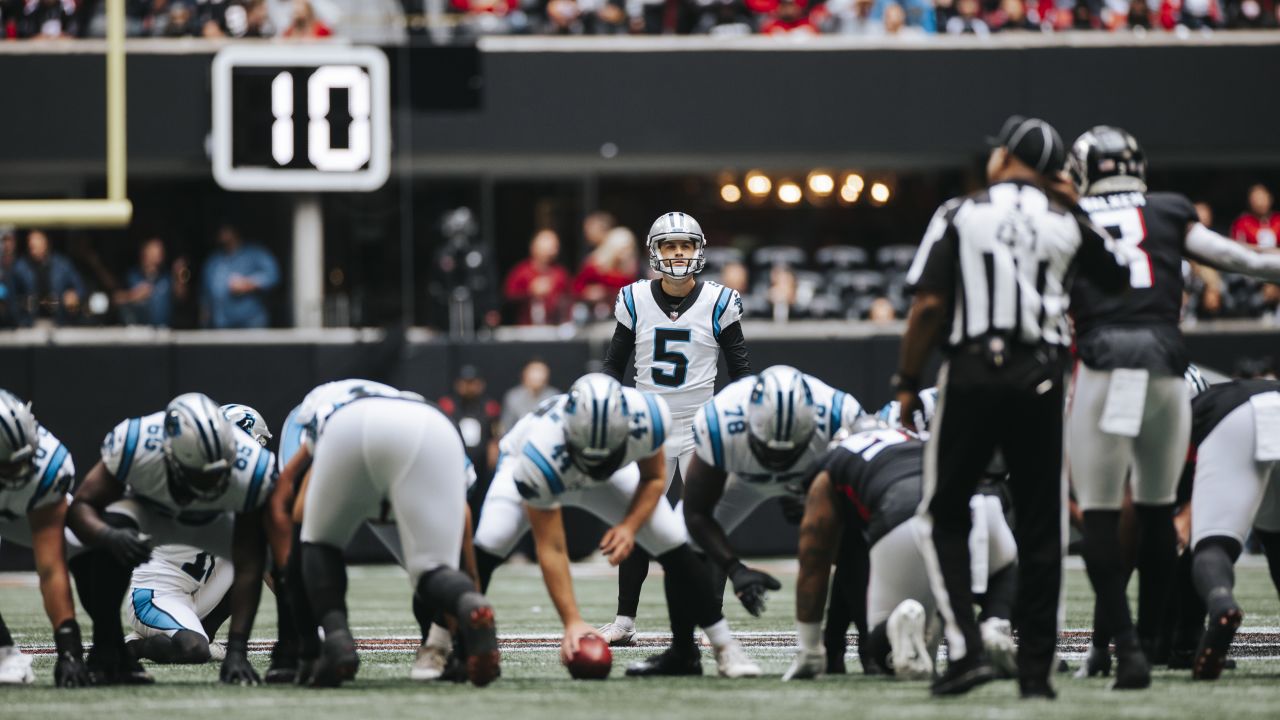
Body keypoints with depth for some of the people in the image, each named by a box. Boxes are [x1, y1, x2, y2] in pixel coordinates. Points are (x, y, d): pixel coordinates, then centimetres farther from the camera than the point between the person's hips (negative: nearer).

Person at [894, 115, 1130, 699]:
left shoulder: (960, 216, -2)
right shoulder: (1067, 226, 5)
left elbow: (930, 305, -8)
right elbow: (1120, 281, 19)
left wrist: (907, 382, 2)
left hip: (971, 374, -2)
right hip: (1041, 380, 2)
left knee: (945, 516, 9)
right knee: (1040, 527, 9)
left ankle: (965, 649, -6)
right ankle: (1036, 667, 8)